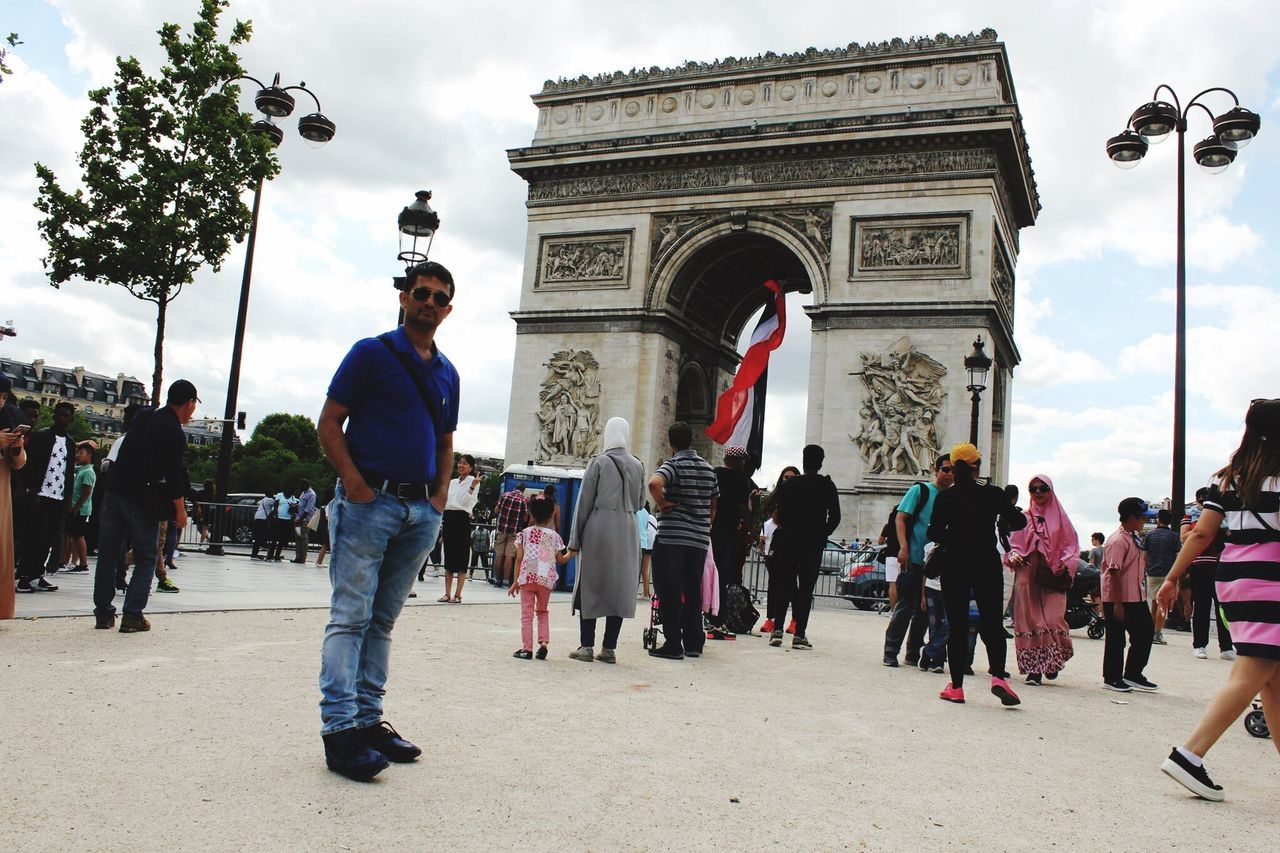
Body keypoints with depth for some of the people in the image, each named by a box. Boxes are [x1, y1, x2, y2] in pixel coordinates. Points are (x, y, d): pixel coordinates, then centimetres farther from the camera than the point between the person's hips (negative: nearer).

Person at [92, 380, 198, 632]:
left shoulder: (143, 417, 9)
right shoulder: (174, 433, -13)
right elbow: (174, 476, -14)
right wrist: (180, 509, -5)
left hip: (115, 491, 7)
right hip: (142, 501, -6)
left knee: (108, 555, 11)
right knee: (147, 559, 5)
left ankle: (104, 613, 15)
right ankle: (132, 615, -1)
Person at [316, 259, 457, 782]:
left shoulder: (447, 373, 16)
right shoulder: (372, 352, -1)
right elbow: (329, 423, -3)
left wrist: (440, 494, 8)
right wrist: (354, 482, -14)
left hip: (422, 511, 6)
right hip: (369, 502, -6)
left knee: (383, 619, 11)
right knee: (350, 616, -6)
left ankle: (368, 718, 18)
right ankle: (340, 729, -5)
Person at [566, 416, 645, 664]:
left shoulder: (598, 463, -5)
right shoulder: (638, 466, 5)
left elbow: (584, 502, -4)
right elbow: (640, 503, 12)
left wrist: (575, 540, 0)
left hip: (598, 531, -3)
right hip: (627, 532, 3)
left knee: (590, 587, 5)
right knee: (620, 588, 6)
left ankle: (586, 646, 4)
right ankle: (609, 648, 7)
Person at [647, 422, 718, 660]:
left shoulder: (673, 465, -8)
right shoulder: (708, 468, 12)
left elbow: (654, 483, -30)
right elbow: (713, 505, 20)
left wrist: (661, 504, -14)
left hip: (671, 538, -6)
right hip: (700, 540, 6)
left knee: (670, 592, 0)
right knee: (693, 591, 14)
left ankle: (673, 645, 0)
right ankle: (694, 643, 18)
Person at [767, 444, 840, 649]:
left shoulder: (789, 484, 0)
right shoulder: (827, 486, -1)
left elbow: (779, 513, -4)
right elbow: (835, 517, -4)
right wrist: (822, 534, 9)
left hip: (788, 541, 1)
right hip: (814, 545, -1)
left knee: (783, 585, 8)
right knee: (806, 588, 3)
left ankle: (777, 629, -3)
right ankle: (799, 634, -1)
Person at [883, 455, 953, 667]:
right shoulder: (920, 490, -1)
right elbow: (900, 518, -5)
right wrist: (903, 547, -17)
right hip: (914, 560, -5)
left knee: (924, 610, 10)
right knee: (905, 606, -3)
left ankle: (913, 653, 20)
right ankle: (891, 651, 5)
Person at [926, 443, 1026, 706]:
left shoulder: (945, 497, -3)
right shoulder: (994, 494, -3)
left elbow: (934, 532, -6)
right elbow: (1019, 522, 0)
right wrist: (1001, 523, 19)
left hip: (954, 565, 0)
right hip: (987, 564, 0)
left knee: (957, 625, 5)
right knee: (993, 623, 6)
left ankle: (956, 686, 5)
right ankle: (998, 676, -13)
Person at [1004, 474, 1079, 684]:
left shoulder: (1060, 518, 9)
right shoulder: (1023, 518, 12)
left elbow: (1071, 544, 7)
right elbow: (1013, 543, 14)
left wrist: (1065, 563, -10)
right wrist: (1013, 556, -7)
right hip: (1027, 576, 1)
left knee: (1052, 619, -13)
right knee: (1029, 621, -1)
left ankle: (1052, 662, 10)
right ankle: (1033, 669, 5)